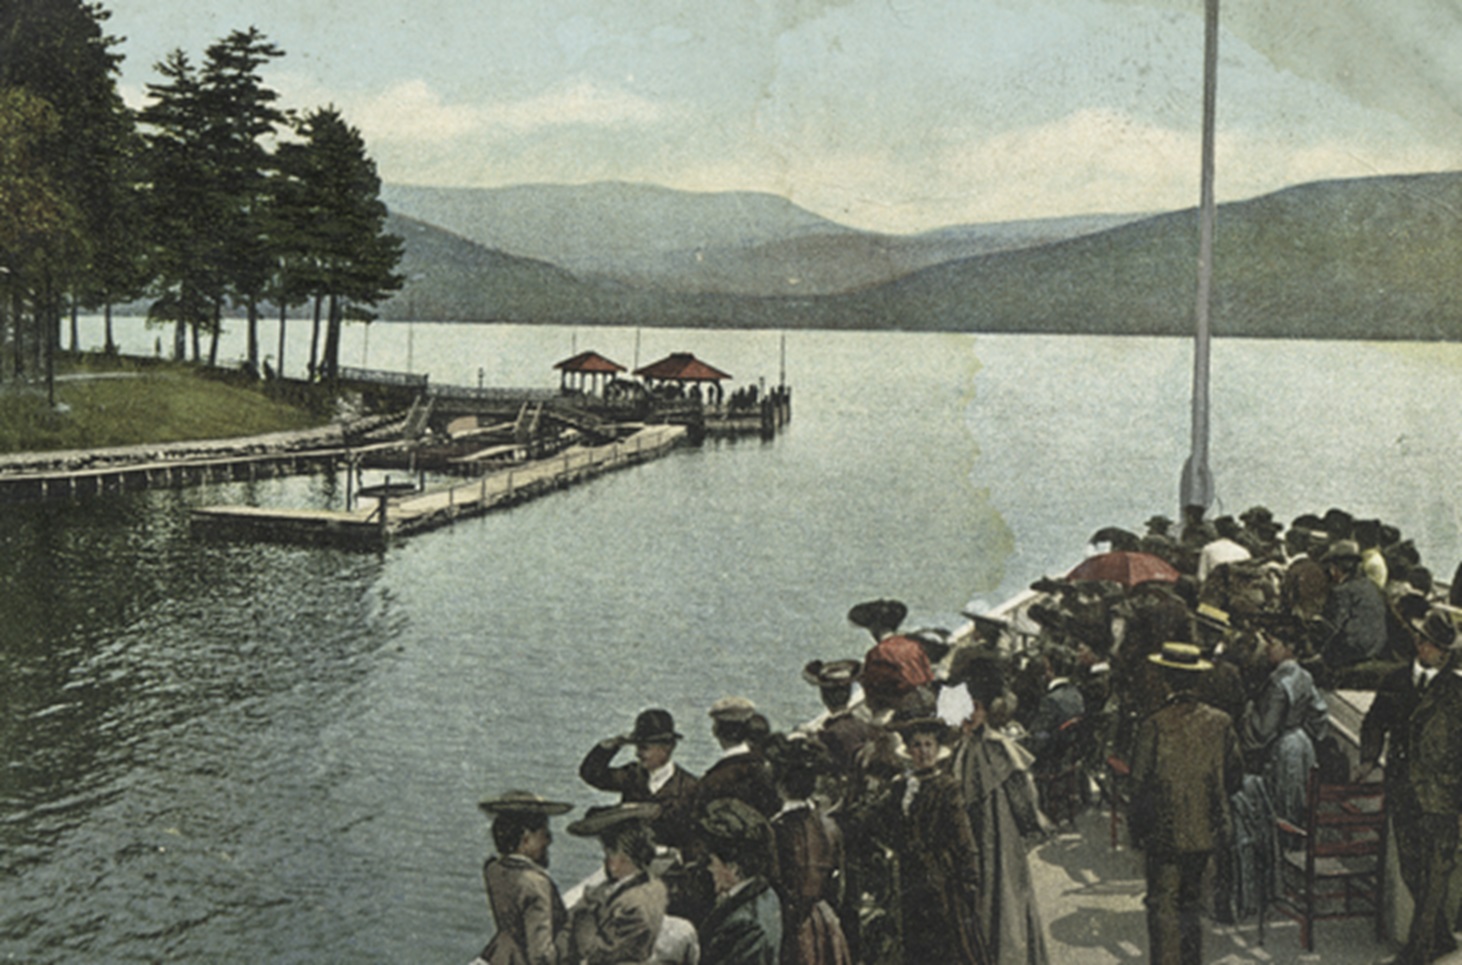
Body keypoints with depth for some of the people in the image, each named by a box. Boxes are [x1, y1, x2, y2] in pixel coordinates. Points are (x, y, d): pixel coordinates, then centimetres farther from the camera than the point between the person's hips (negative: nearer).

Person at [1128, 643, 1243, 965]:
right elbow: (1234, 776, 6)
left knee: (1163, 906, 4)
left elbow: (1141, 782, -11)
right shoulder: (1220, 722, -3)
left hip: (1164, 833, -4)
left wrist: (1138, 830, 0)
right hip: (1206, 831, 4)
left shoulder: (1155, 725, -16)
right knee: (1190, 903, 19)